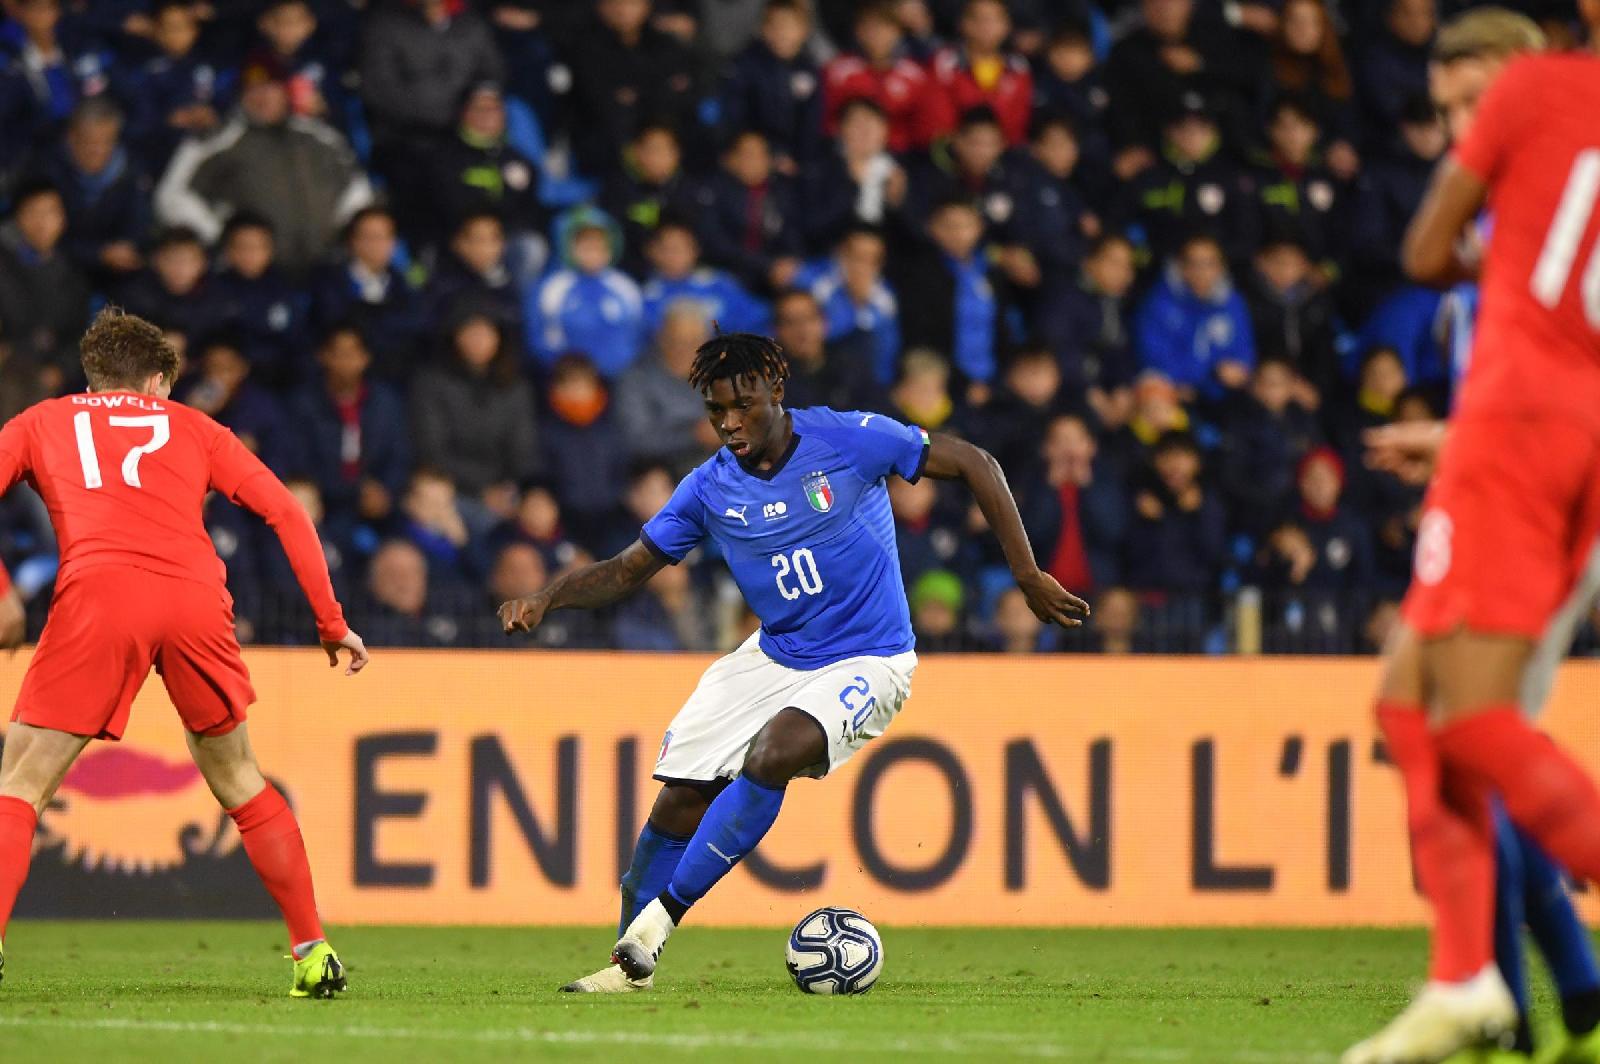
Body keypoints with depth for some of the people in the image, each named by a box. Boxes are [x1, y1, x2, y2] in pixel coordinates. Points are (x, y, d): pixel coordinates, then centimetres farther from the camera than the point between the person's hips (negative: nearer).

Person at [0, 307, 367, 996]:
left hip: (97, 593, -2)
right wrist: (330, 622, 23)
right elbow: (286, 512, 22)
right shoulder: (192, 428, 28)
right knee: (237, 781, 20)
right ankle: (314, 953, 20)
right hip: (194, 596, 2)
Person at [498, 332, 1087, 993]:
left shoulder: (850, 440, -15)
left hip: (867, 662, -5)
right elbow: (627, 571, 5)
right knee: (679, 800, -3)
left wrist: (1028, 578, -10)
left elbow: (974, 465, -8)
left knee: (771, 756, -30)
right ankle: (632, 961, 14)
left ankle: (662, 915, -23)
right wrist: (546, 600, -14)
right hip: (773, 659, 5)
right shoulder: (711, 489, -3)